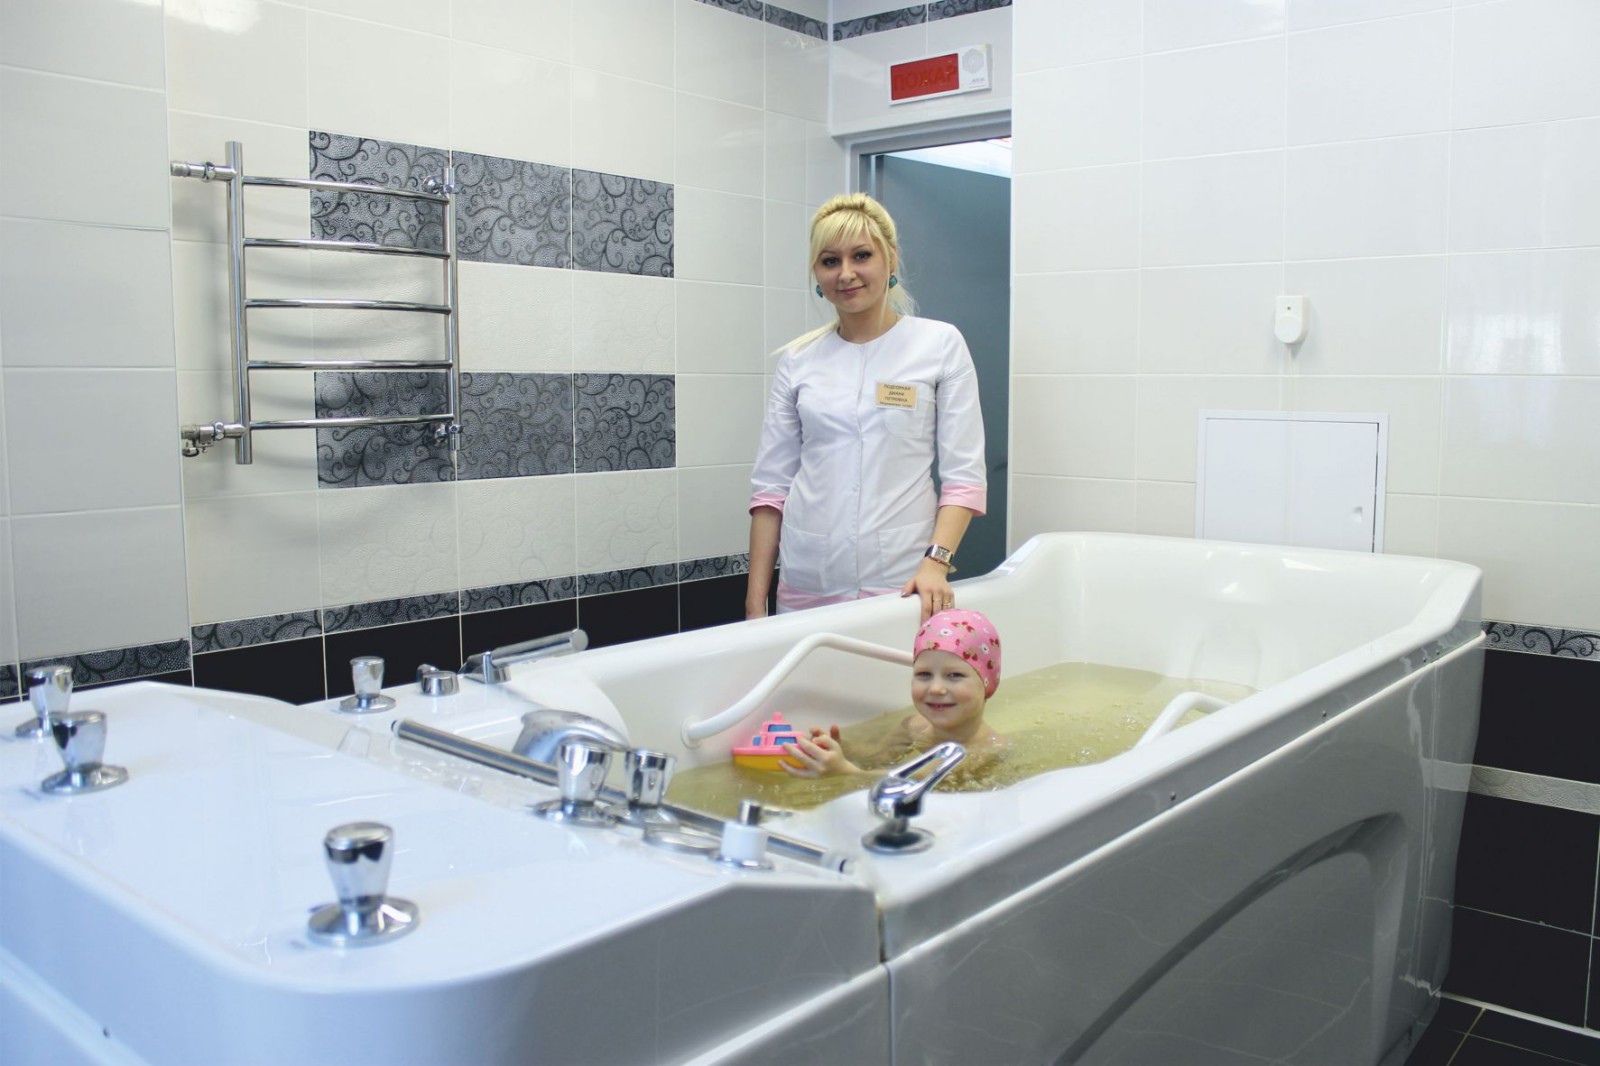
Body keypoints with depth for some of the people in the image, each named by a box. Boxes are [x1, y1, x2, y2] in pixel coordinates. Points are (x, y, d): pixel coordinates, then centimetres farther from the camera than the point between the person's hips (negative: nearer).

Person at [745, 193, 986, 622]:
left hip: (902, 584, -2)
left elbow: (964, 475, -3)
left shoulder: (941, 343, 0)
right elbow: (771, 485, 5)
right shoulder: (797, 358, 6)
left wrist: (936, 561, -17)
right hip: (805, 587, 2)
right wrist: (755, 601, 1)